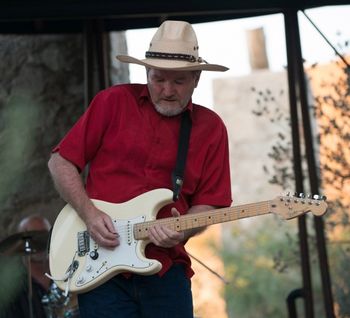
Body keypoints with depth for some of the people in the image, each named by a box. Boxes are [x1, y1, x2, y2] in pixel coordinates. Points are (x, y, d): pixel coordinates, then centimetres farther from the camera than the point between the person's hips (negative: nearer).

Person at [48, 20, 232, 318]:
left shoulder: (210, 128, 6)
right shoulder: (113, 102, 1)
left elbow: (208, 203, 6)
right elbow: (61, 162, 3)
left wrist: (181, 231, -14)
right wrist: (89, 213, -9)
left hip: (166, 270, 2)